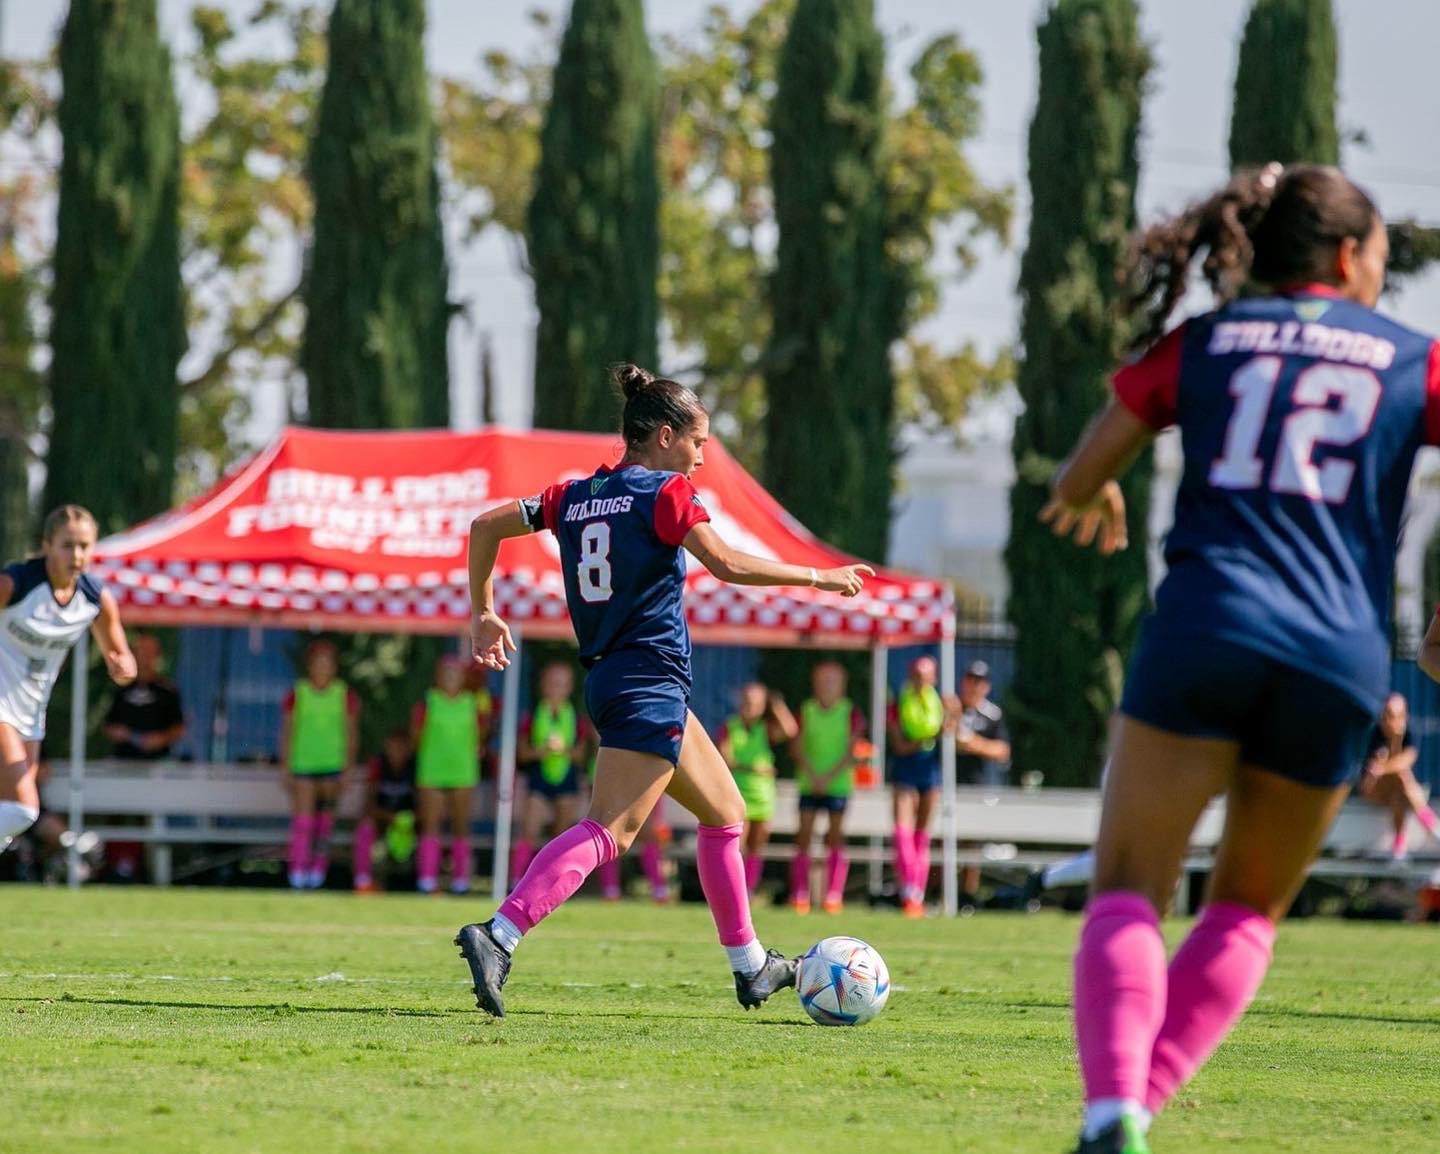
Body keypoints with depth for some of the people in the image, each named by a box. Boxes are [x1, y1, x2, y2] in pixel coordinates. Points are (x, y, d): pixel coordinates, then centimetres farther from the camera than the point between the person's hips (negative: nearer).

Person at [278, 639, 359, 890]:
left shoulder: (345, 696, 1)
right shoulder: (297, 695, -2)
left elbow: (352, 734, 5)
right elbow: (287, 734, 3)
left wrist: (349, 769, 2)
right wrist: (286, 769, 0)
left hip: (332, 765, 1)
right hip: (303, 764, -1)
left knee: (325, 821, 4)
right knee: (302, 819, -9)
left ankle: (318, 869, 13)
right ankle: (298, 872, -6)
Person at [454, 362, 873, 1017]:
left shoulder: (576, 495, 13)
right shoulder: (666, 491, -6)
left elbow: (486, 527, 13)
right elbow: (725, 564, -15)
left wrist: (484, 615, 18)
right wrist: (819, 578, -6)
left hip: (609, 679, 9)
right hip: (650, 682, -9)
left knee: (726, 813, 21)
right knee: (608, 832, -18)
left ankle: (750, 966, 27)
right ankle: (498, 935, -32)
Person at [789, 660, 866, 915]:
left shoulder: (850, 713, 0)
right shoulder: (806, 710, 5)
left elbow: (851, 751, -4)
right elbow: (797, 747, 2)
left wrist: (829, 777, -13)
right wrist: (812, 774, -11)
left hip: (837, 782, -1)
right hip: (809, 782, 1)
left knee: (835, 836, -5)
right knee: (804, 834, -4)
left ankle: (834, 896, -2)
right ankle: (800, 895, -1)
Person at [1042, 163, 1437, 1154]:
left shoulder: (1201, 343, 15)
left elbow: (1078, 483, 17)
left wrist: (1094, 499, 41)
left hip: (1208, 625, -1)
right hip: (1340, 660, 1)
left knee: (1127, 892, 0)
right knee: (1247, 913, 17)